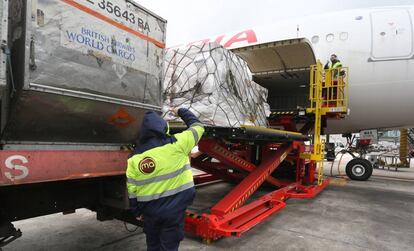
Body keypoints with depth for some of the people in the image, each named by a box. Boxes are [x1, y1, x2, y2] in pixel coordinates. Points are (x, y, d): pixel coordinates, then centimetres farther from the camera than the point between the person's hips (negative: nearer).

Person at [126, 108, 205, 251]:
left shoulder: (134, 157, -4)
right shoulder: (177, 144, -14)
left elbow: (132, 189, 1)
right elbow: (197, 126, 2)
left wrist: (137, 211, 15)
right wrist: (181, 112, 17)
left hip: (150, 211, 3)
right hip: (175, 209, -3)